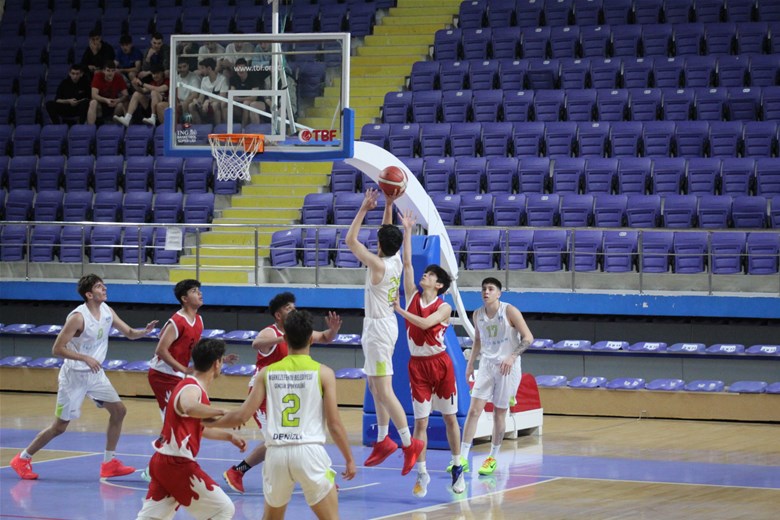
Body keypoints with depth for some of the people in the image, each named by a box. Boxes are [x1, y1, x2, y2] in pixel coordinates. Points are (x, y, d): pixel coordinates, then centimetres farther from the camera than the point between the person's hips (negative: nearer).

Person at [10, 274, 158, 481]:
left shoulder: (107, 311, -1)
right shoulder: (78, 317, -23)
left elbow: (129, 333, 7)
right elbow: (57, 349, -22)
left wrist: (145, 331, -14)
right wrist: (85, 358, -29)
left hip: (95, 373, 7)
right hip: (74, 376, -7)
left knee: (118, 411, 0)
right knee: (60, 426, -1)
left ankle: (109, 464, 8)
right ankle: (22, 459, 14)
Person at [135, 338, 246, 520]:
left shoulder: (193, 387, 16)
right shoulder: (192, 389, -15)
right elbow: (190, 408, -42)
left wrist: (229, 436, 30)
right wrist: (222, 413, -33)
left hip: (162, 462, 10)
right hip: (178, 465, -10)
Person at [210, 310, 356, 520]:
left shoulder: (268, 372, 7)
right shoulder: (322, 372, 0)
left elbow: (242, 416, 6)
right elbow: (334, 424, -2)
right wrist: (349, 459, 10)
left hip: (277, 453, 3)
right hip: (309, 451, -3)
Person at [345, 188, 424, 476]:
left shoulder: (378, 265, -20)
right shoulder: (396, 261, 2)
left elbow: (350, 240, -17)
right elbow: (388, 232, 19)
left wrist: (364, 208, -13)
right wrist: (389, 205, 12)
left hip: (379, 328, -9)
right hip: (380, 325, 9)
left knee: (383, 390, -9)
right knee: (376, 387, 16)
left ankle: (409, 443, -10)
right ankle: (383, 441, 21)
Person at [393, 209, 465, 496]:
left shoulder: (444, 308, -7)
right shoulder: (413, 296, 5)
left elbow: (425, 323, -23)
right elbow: (407, 263, 1)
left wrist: (399, 310, -22)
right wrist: (407, 231, -1)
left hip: (440, 363, -3)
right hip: (417, 364, 3)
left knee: (449, 417, 7)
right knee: (420, 421, 0)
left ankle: (457, 467, 17)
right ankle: (422, 473, 5)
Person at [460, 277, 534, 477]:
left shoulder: (510, 311, -11)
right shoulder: (478, 315, 4)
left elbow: (528, 338, -13)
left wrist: (512, 357, -25)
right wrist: (470, 363, 13)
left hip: (507, 367, -4)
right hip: (487, 365, 4)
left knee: (499, 413, 3)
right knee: (474, 409, -7)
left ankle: (493, 458, 16)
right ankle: (462, 458, -8)